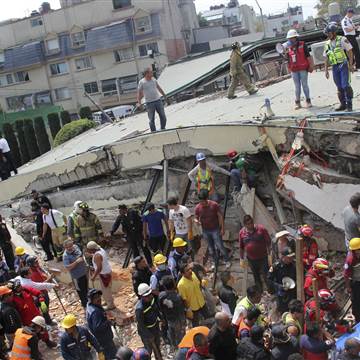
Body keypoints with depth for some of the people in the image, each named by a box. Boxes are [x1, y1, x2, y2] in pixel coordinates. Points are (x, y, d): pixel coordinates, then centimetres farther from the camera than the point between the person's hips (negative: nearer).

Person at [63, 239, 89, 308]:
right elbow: (67, 268, -32)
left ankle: (87, 301, 49)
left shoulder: (76, 247, -7)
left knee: (86, 288, 26)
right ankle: (85, 304, 33)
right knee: (81, 291, 12)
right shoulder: (65, 256, -26)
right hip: (77, 276, -7)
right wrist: (76, 262, -37)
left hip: (84, 272, 7)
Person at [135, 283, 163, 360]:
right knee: (149, 349, 17)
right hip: (146, 331, -7)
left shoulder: (151, 298, -18)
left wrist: (160, 317, 14)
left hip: (155, 326, 7)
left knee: (157, 345, 30)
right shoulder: (139, 308, -38)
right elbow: (141, 325, -28)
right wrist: (149, 336, -20)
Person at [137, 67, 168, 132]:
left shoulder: (154, 79, 7)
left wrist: (164, 96, 25)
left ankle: (163, 129, 24)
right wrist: (139, 102, -11)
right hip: (149, 103, -4)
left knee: (163, 117, 7)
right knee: (151, 119, 0)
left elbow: (159, 88, 20)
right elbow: (139, 93, -3)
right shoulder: (141, 82, -6)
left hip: (158, 100, 5)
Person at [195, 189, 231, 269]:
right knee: (211, 248, 16)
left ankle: (227, 261, 25)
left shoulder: (214, 205, -19)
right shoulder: (197, 208, -13)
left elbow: (220, 216, -9)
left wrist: (222, 228, -9)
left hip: (215, 229, -3)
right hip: (205, 231, 3)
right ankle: (216, 262, 37)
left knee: (220, 246, 1)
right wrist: (197, 221, -27)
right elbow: (196, 218, -1)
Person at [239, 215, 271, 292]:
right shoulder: (241, 232, -6)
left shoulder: (261, 229, -15)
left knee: (265, 276, -1)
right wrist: (241, 259, 8)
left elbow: (268, 242, -8)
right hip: (251, 259, 3)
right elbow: (241, 247, 5)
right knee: (256, 277, 18)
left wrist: (269, 255, -11)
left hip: (263, 258, -3)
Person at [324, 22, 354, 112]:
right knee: (339, 87, 7)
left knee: (346, 85, -11)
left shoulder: (342, 40, -4)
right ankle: (343, 104, 15)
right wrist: (326, 70, 11)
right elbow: (326, 58, 15)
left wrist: (351, 64, -11)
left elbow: (350, 52, -5)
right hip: (335, 67, 5)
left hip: (344, 65, -5)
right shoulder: (327, 44, 11)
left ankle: (349, 104, -4)